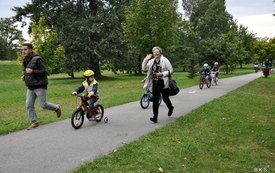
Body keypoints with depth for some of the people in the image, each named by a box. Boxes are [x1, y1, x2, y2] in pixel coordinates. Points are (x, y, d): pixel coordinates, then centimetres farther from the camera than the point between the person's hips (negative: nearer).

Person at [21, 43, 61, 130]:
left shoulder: (37, 59, -13)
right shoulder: (25, 61, 12)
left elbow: (44, 72, -17)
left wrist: (32, 71, -27)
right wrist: (24, 77, 6)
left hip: (40, 87, -7)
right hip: (30, 87, 8)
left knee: (43, 105, -3)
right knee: (29, 105, 1)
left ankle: (57, 108, 25)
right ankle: (34, 123, 11)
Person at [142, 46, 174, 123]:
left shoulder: (165, 60, -6)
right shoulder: (151, 61, 8)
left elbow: (171, 70, -7)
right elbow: (144, 68, 2)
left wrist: (162, 74, -18)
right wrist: (145, 60, -9)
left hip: (163, 83, -3)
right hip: (155, 83, 3)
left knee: (165, 98, 12)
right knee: (155, 100, -4)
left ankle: (170, 108, 46)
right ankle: (155, 117, -4)